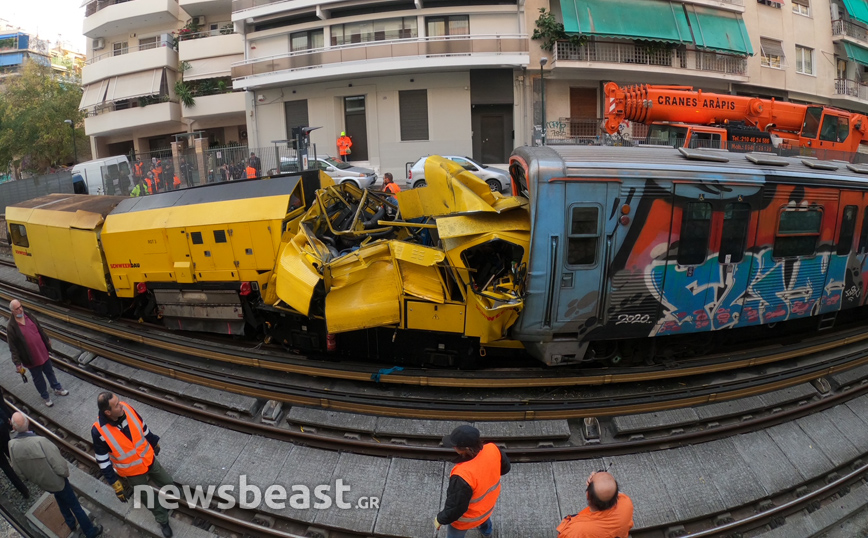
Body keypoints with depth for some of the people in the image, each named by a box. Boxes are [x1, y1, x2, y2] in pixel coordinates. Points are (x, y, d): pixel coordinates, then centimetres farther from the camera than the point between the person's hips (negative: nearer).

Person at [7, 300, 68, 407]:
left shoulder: (30, 316, -5)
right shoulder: (11, 327, -20)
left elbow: (40, 330, 12)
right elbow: (13, 348, -16)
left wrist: (47, 341, 23)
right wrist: (17, 363, -15)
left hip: (43, 353, 5)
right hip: (31, 359, -4)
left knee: (50, 372, 23)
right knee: (38, 379, 15)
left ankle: (57, 389, 44)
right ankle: (45, 396, 35)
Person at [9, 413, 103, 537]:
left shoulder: (12, 445, -21)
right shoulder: (40, 441, -38)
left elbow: (18, 469, -4)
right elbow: (60, 467, -32)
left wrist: (33, 476, 15)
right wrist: (66, 473, -9)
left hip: (41, 483, 5)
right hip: (57, 481, -5)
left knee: (61, 500, 33)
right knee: (75, 506, 17)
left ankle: (70, 523, 56)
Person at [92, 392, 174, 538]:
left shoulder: (126, 409, -21)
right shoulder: (98, 431, -31)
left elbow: (143, 427, 0)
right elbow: (103, 462, -18)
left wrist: (154, 442, 15)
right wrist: (115, 484, -14)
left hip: (149, 460, 4)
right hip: (132, 471, -3)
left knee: (168, 484, 21)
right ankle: (163, 521, 43)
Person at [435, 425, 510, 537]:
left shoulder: (463, 475, -46)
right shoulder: (493, 449, -28)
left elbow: (455, 508, -31)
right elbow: (505, 467, -5)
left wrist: (440, 519, -13)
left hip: (468, 517, -6)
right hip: (489, 502, 6)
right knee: (484, 515, 40)